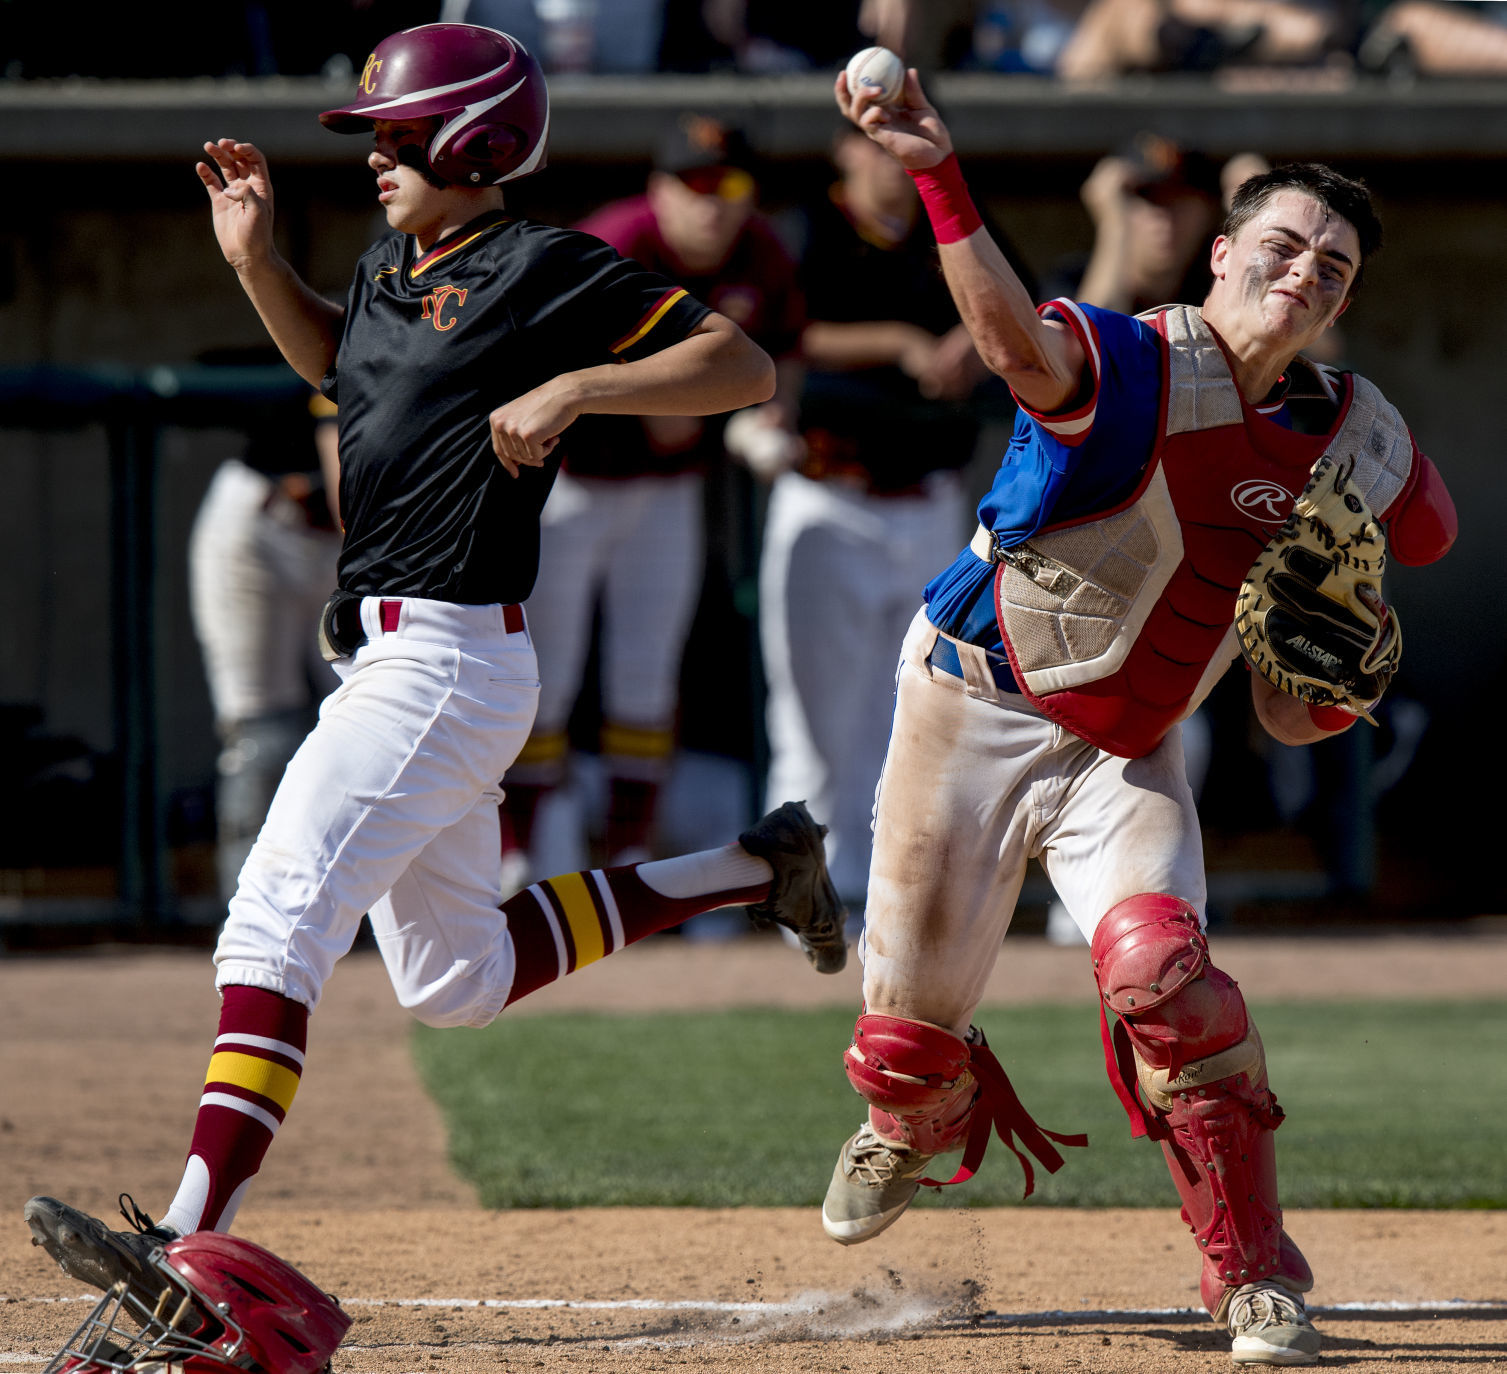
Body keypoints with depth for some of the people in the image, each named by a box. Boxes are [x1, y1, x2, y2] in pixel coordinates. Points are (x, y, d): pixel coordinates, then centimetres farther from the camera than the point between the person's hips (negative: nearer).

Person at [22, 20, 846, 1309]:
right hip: (393, 658, 10)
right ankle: (752, 870, 27)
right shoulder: (394, 267, 15)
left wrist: (571, 388, -23)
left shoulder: (541, 270, -10)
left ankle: (190, 1242, -27)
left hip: (446, 660, -10)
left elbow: (745, 366, -12)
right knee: (456, 981, 19)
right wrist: (255, 257, 19)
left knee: (275, 929, -20)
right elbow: (334, 358, 36)